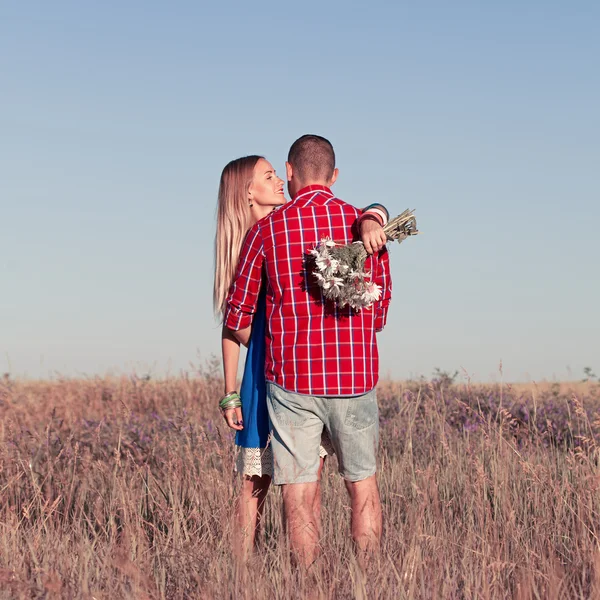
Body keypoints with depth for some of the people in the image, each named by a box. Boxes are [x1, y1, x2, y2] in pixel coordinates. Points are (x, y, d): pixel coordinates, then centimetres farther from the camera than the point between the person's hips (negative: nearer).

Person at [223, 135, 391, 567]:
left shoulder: (267, 229, -1)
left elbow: (237, 315, 6)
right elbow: (381, 308, 12)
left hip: (291, 375, -1)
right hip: (354, 376, 1)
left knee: (300, 492, 4)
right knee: (363, 484, 15)